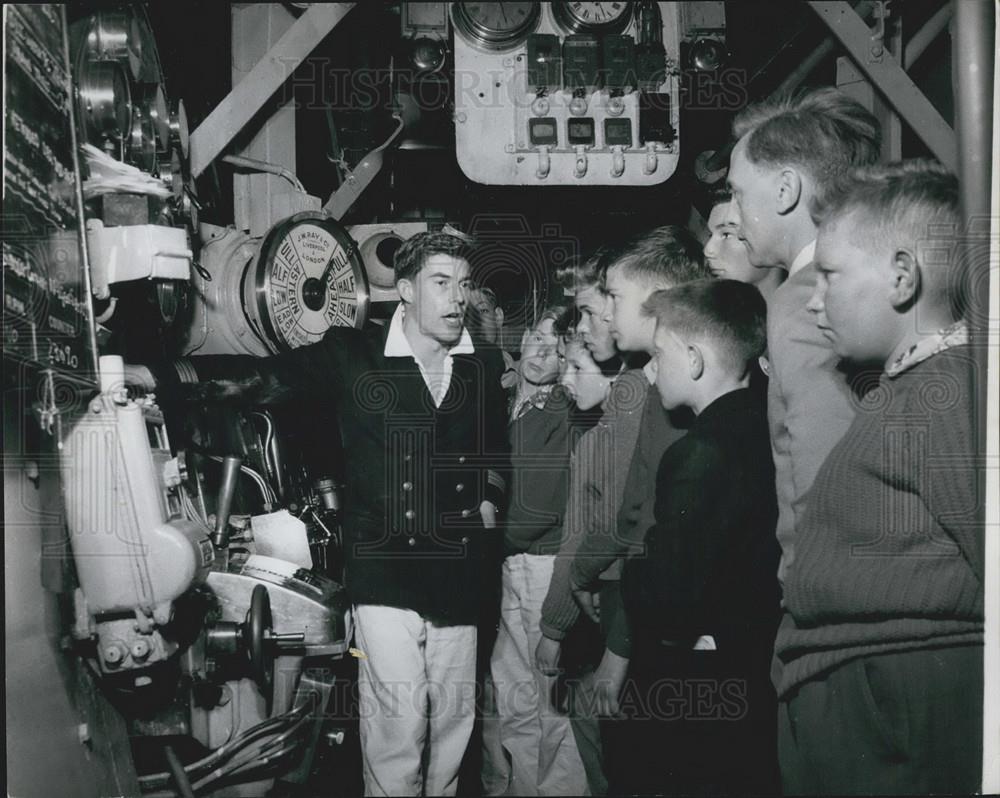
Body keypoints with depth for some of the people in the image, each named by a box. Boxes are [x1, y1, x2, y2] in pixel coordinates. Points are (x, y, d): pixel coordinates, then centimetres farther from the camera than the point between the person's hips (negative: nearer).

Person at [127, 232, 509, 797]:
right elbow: (260, 376, -8)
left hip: (459, 574, 4)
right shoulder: (353, 354, -5)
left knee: (454, 714, 14)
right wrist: (156, 376, -16)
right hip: (384, 571, -4)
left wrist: (490, 501, 4)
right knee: (397, 720, -2)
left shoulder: (485, 367, 7)